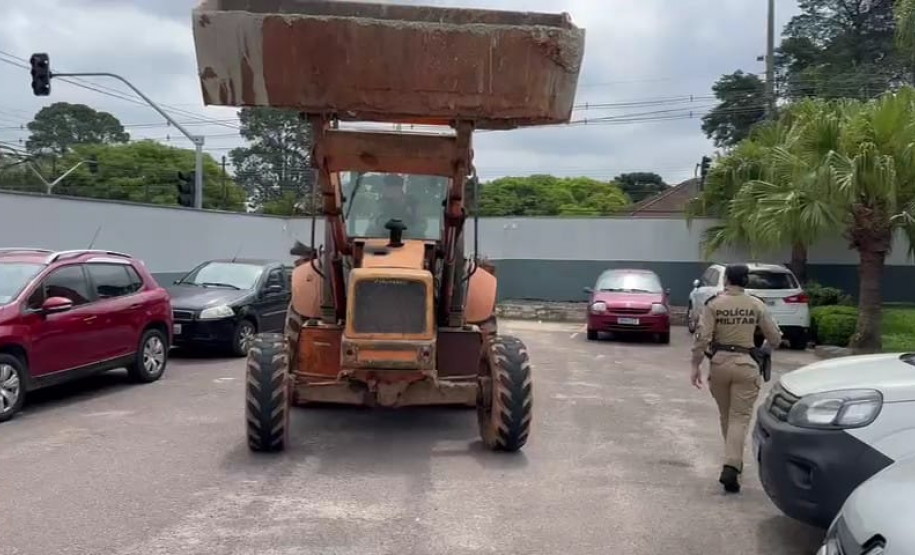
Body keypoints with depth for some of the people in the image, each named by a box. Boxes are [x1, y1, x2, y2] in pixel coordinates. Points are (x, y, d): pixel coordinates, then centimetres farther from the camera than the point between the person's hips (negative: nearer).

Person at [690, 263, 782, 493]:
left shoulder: (714, 304, -3)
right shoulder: (756, 305, 1)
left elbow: (702, 337, -10)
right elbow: (775, 337, 5)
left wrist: (696, 365, -4)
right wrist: (765, 348, 27)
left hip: (719, 362, 1)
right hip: (745, 364, -1)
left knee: (726, 415, 17)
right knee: (740, 417, -2)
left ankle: (734, 460, 31)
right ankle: (731, 467, -17)